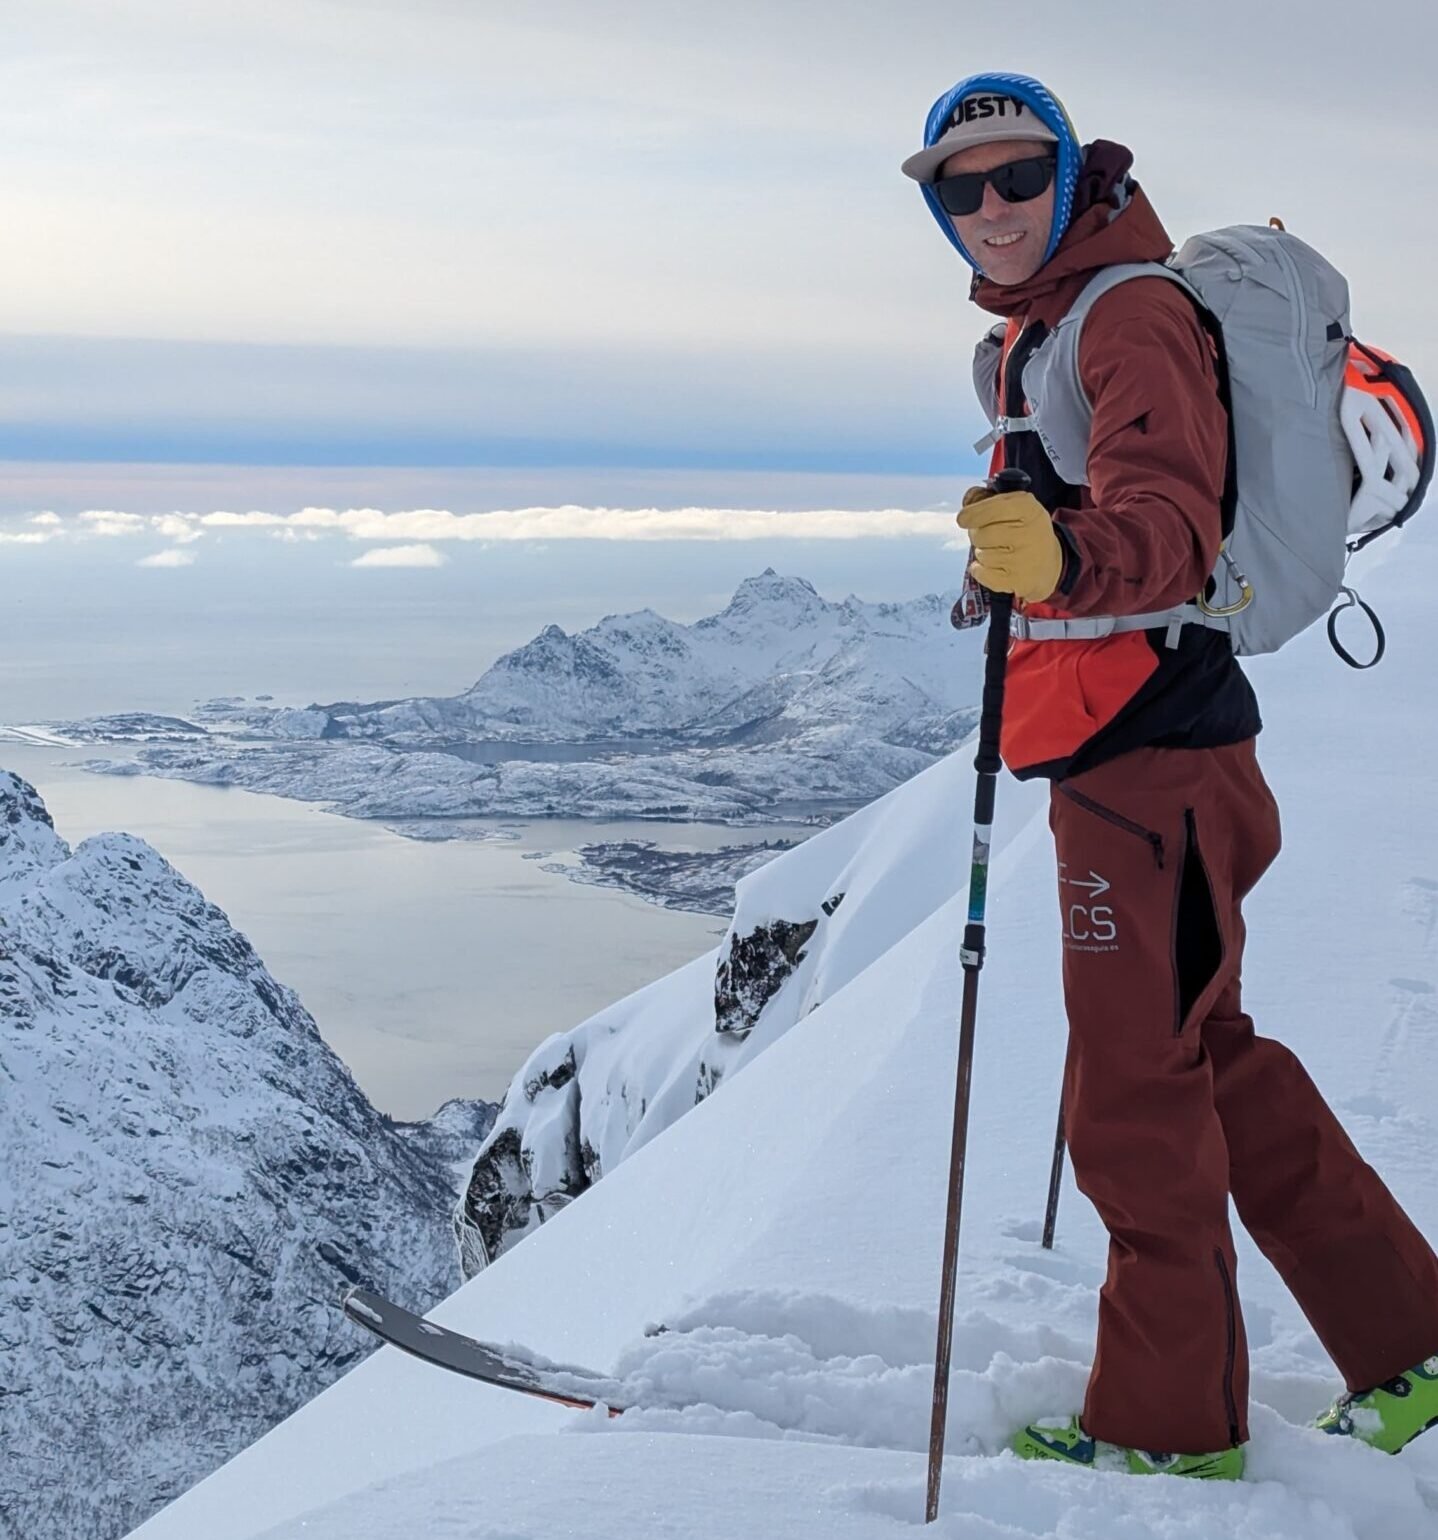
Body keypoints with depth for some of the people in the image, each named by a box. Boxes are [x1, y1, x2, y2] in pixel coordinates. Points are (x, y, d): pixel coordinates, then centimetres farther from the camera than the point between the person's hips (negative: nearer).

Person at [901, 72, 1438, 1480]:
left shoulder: (1131, 310, -12)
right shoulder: (1032, 328, 16)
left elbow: (1169, 521, -28)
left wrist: (1068, 557, -48)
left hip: (1149, 754, -10)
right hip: (1112, 746, 10)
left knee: (1135, 1095, -2)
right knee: (1207, 1058, 18)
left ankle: (1168, 1423, 13)